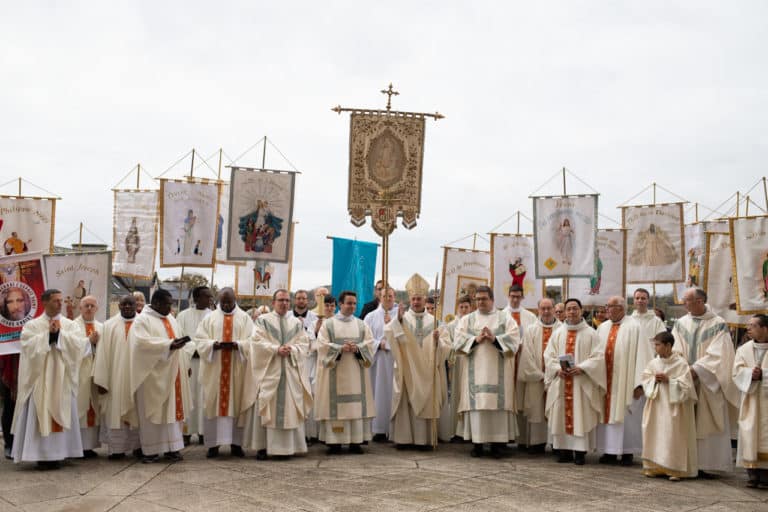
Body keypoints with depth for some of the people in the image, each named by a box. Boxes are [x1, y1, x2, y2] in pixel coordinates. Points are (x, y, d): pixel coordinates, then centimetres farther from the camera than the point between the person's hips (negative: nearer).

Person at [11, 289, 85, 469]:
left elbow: (78, 346, -5)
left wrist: (59, 333, -12)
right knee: (41, 415, -4)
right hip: (40, 378, -2)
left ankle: (57, 453, 10)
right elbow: (28, 346, -12)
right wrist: (48, 334, -13)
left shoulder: (69, 324, 9)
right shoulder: (32, 325, 3)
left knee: (61, 414, 3)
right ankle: (41, 455, 1)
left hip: (62, 379, 2)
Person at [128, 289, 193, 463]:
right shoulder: (142, 320, -8)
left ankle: (171, 447, 10)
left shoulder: (171, 319, 15)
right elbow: (143, 342, -22)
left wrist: (186, 364, 13)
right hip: (153, 374, -7)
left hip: (172, 373, 7)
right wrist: (169, 344, -28)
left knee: (172, 409, 6)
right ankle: (151, 449, 6)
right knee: (152, 411, -1)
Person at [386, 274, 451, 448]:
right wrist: (398, 319, -28)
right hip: (406, 368, -1)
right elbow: (388, 332, -14)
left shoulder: (432, 320, 8)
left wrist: (437, 339, -18)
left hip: (426, 369, 1)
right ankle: (403, 438, 3)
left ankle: (423, 438, 7)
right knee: (405, 402, -2)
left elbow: (442, 348, 3)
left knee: (425, 402, 2)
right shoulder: (403, 318, 4)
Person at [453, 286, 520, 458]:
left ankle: (498, 443, 2)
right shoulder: (466, 319, 13)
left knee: (498, 405, -4)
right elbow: (458, 342, 2)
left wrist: (494, 339, -14)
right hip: (474, 372, 1)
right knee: (476, 404, -4)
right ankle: (477, 443, 1)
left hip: (498, 372, -1)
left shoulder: (506, 318, 10)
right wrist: (476, 340, -12)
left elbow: (514, 341, -2)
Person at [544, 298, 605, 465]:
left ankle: (580, 451, -1)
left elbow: (597, 357, -5)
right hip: (561, 382, 3)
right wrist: (557, 369, -10)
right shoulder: (558, 333, 11)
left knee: (581, 416, -4)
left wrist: (581, 368, -17)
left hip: (582, 383, -3)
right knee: (562, 415, 2)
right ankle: (564, 450, 8)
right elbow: (549, 355, 8)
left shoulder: (590, 333, 2)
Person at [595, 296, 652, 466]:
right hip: (605, 381, 5)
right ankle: (610, 452, 13)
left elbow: (641, 355, -11)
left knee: (626, 417, 0)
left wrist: (639, 383, -16)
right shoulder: (602, 328, 11)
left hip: (625, 381, -5)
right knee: (607, 414, 6)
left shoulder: (634, 327, -7)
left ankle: (628, 452, 10)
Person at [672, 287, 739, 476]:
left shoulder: (718, 324, -3)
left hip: (707, 384, -3)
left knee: (706, 424, -1)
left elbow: (716, 354, -11)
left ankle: (703, 464, 3)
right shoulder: (681, 324, 8)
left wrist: (696, 370, -20)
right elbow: (676, 352, 1)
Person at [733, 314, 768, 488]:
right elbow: (737, 371, -1)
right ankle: (753, 474, 6)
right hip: (750, 401, 3)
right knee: (749, 436, 0)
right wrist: (751, 373, -18)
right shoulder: (744, 349, 9)